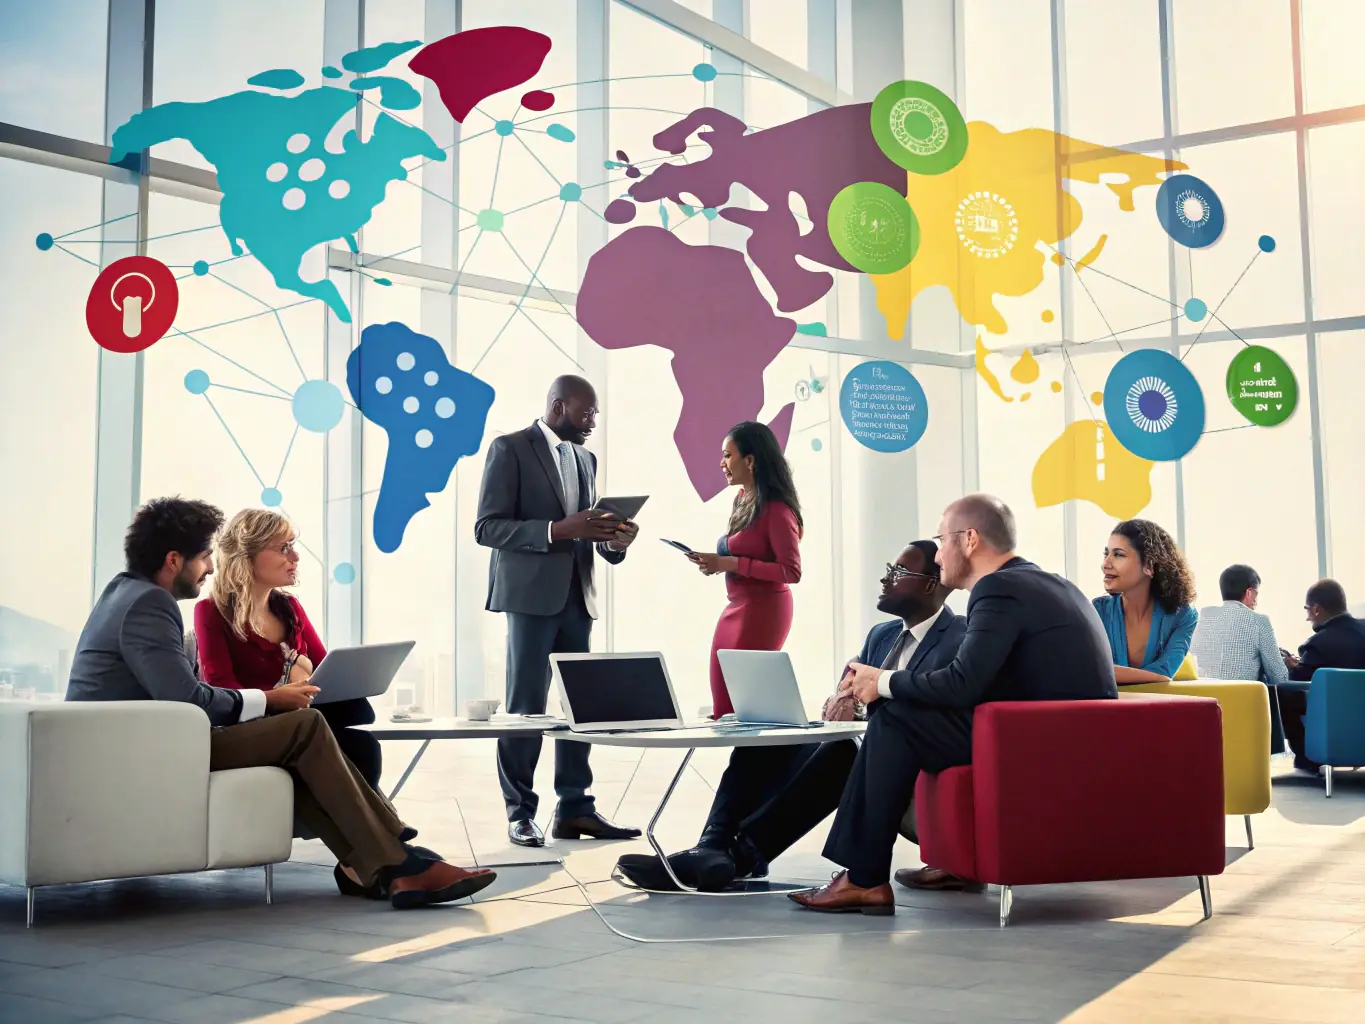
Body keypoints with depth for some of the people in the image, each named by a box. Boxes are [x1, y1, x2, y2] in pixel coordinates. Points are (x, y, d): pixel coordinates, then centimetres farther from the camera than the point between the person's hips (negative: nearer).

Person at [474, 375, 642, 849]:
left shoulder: (585, 459, 17)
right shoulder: (510, 448, -4)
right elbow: (487, 528, -11)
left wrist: (613, 540, -4)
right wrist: (558, 530, -22)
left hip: (577, 596, 6)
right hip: (531, 594, -6)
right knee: (526, 705, -2)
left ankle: (574, 808, 12)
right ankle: (520, 813, 5)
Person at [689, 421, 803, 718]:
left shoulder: (776, 509, -15)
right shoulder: (742, 500, 12)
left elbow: (791, 572, -19)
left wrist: (730, 564, -21)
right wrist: (717, 561, -1)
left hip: (763, 610, -9)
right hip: (736, 607, 9)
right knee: (724, 704, 8)